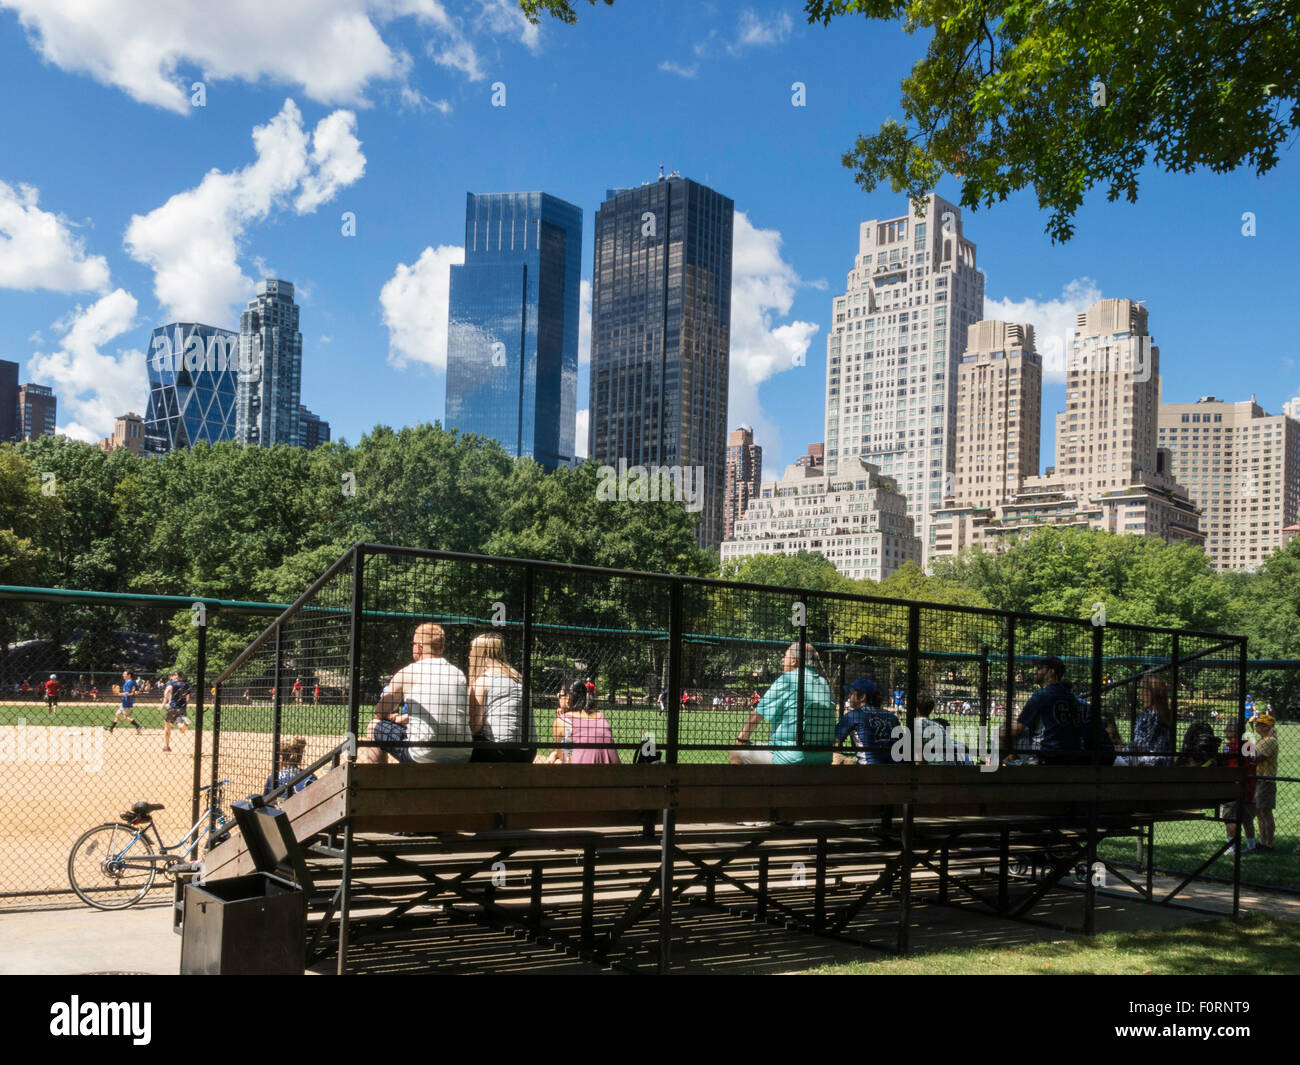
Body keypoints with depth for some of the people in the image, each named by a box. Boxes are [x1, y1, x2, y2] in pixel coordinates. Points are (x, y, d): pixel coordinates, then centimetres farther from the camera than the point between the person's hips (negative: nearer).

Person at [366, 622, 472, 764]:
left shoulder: (406, 673, -3)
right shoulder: (459, 674, 9)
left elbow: (380, 713, 9)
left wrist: (394, 718, 30)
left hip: (423, 757, -5)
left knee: (375, 727, 16)